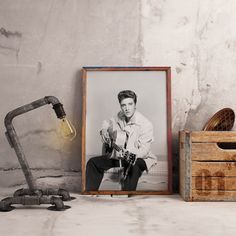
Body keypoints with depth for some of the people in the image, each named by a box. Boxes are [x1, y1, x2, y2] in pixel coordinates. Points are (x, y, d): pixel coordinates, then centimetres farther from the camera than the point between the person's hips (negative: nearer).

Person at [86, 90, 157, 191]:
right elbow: (108, 122, 24)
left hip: (138, 158, -6)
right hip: (117, 155, 6)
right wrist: (104, 130, 3)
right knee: (93, 162, -6)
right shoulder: (119, 117, 0)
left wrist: (129, 154, -42)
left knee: (133, 167, -40)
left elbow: (144, 151, -24)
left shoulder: (145, 124, -19)